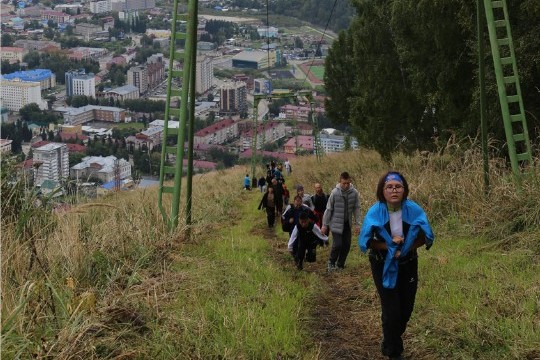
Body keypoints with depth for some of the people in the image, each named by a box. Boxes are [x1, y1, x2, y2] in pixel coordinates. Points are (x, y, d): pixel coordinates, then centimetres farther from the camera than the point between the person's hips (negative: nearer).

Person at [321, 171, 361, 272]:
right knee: (337, 244, -9)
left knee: (346, 245, 5)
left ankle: (340, 265, 23)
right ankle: (331, 262, 16)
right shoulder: (335, 193, -14)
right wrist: (324, 225, -3)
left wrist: (357, 224, 0)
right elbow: (328, 209, -6)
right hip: (336, 223, -3)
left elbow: (356, 209, 1)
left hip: (347, 224, 3)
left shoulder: (354, 193, -8)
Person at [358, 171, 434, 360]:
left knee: (406, 309, 13)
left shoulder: (414, 210, -15)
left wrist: (406, 248, -21)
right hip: (383, 266, -2)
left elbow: (426, 237, -7)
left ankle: (390, 342, 42)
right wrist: (388, 246, -27)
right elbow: (365, 241, -14)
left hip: (408, 265, 3)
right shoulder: (375, 212, -18)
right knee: (391, 311, -3)